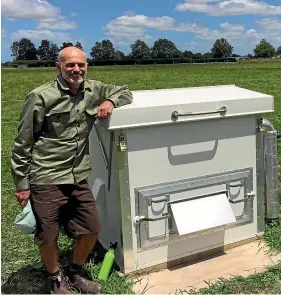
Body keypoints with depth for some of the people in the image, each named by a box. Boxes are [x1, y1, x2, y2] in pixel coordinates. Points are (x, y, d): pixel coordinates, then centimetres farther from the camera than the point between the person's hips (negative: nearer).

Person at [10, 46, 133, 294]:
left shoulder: (93, 90, 3)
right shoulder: (41, 97, -11)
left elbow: (125, 92, 19)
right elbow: (23, 144, -6)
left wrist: (110, 101, -4)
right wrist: (22, 184, -5)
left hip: (79, 178, 5)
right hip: (46, 180, -5)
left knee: (92, 229, 12)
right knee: (48, 237, 8)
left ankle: (75, 274, 40)